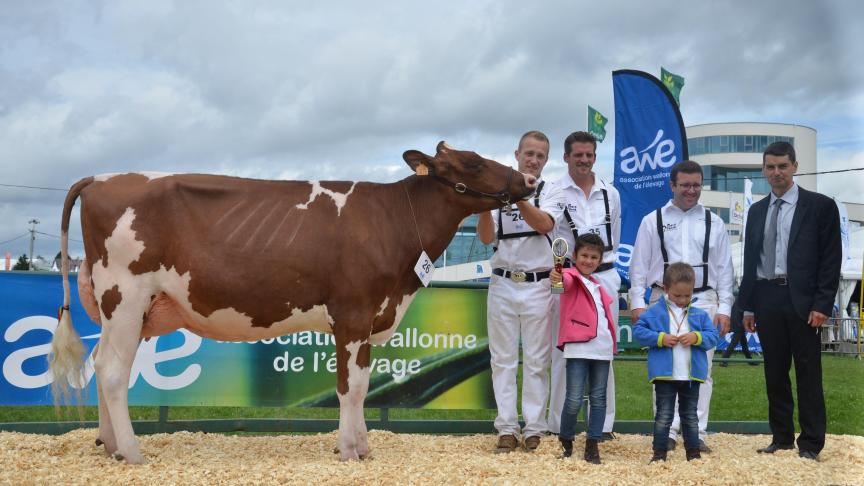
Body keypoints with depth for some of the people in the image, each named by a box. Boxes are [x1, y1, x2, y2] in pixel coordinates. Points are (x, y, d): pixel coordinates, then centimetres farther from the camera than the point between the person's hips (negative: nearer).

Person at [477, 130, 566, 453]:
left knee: (536, 361, 3)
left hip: (538, 287, -1)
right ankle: (506, 429, 11)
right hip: (502, 284, 2)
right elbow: (486, 237, -1)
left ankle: (534, 429, 10)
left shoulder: (551, 192, 5)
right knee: (503, 359, 5)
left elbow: (544, 223, -16)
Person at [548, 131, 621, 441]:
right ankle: (558, 425, 9)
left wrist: (601, 263, 13)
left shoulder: (610, 194, 12)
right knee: (564, 351, -1)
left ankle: (603, 424, 15)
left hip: (604, 277, 4)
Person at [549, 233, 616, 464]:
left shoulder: (598, 286, 22)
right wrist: (558, 278, -48)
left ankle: (592, 445, 14)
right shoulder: (572, 277, 1)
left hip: (602, 348, 7)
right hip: (578, 348, -7)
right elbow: (567, 281, -24)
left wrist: (612, 343, 16)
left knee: (598, 398, 7)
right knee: (574, 399, -8)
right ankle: (566, 442, 10)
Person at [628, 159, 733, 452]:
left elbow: (724, 269, 10)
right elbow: (639, 265, 5)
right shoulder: (652, 221, 7)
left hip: (703, 301, 1)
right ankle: (667, 433, 4)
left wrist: (724, 309, 3)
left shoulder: (713, 223, 10)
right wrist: (637, 303, -2)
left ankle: (697, 434, 7)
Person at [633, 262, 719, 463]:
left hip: (692, 375, 3)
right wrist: (660, 338, -15)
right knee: (664, 416, 2)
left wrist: (697, 338, -15)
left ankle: (693, 451, 22)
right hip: (665, 374, -3)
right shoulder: (654, 312, -1)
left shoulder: (700, 315, 7)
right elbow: (638, 331, -4)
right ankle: (660, 452, 8)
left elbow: (713, 336, 4)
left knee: (690, 416, 13)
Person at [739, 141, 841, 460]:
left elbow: (831, 259, -4)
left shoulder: (820, 206, -1)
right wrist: (747, 306, 10)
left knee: (808, 374, 1)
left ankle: (810, 444, 9)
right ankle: (781, 438, 19)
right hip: (766, 300, 5)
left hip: (802, 301, -4)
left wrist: (822, 305, -11)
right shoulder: (757, 211, 13)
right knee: (775, 373, 10)